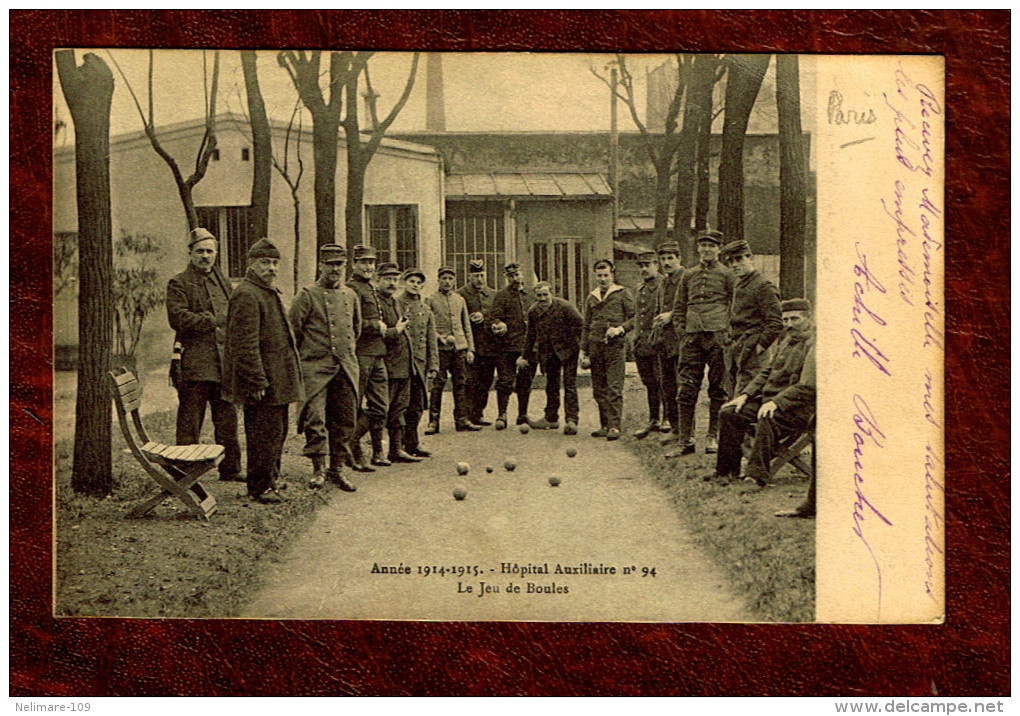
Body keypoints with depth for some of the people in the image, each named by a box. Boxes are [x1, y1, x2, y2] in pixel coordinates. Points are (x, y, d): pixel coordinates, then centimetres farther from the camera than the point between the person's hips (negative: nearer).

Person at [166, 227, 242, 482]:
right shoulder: (179, 284, -1)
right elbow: (178, 318, -14)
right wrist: (214, 320, -15)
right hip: (194, 363, -6)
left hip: (224, 362, 6)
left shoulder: (224, 282, 18)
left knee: (227, 418, 10)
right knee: (190, 420, -3)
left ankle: (230, 468, 18)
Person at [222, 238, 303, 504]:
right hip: (263, 382, -10)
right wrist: (257, 381, -23)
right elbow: (245, 344, -22)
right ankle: (260, 487, 4)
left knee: (277, 430, 19)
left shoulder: (269, 292, 18)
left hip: (277, 381, 10)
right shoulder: (246, 295, -16)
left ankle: (271, 478, 32)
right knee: (264, 432, -5)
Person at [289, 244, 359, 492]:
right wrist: (300, 360, 3)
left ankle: (337, 469, 15)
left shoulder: (351, 296, 13)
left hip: (346, 367, 5)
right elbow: (293, 331, 0)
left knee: (346, 420, 5)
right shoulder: (307, 295, -3)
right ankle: (317, 469, 1)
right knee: (315, 418, -10)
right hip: (316, 367, -5)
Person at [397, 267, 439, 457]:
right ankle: (410, 443, 0)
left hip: (420, 363, 5)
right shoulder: (396, 304, -1)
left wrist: (433, 365, 10)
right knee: (404, 405, -5)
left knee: (417, 405, 6)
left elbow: (432, 340, 16)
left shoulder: (426, 309, 16)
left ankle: (411, 444, 14)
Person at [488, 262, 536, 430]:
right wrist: (497, 326, -28)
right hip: (507, 345, -4)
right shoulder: (501, 295, 2)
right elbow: (495, 317, -5)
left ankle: (523, 415, 18)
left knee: (525, 381, 9)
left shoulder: (530, 295, 15)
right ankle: (502, 415, 0)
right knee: (505, 381, -6)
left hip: (528, 346, 4)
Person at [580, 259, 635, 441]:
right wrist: (583, 351, 13)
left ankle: (614, 426, -9)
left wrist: (620, 328, -14)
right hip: (595, 346, 5)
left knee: (614, 388, -10)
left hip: (615, 346, -5)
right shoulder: (591, 298, 17)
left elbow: (634, 318, 3)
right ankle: (605, 425, 10)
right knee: (599, 389, 4)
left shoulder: (622, 294, 5)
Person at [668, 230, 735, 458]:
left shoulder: (726, 274, 6)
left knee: (717, 389, 2)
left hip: (717, 336, -3)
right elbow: (678, 308, 19)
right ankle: (685, 440, 2)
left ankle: (713, 437, 12)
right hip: (692, 337, 3)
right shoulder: (688, 275, 15)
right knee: (687, 389, -2)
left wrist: (728, 334, -2)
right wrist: (682, 334, 8)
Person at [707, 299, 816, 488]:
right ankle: (727, 471, -1)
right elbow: (766, 373, 22)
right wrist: (745, 395, 8)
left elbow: (807, 387, -19)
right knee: (730, 413, -4)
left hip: (798, 407, -9)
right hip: (770, 398, 9)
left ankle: (757, 474, -34)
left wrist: (776, 402, -26)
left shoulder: (814, 344, -10)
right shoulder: (785, 341, 20)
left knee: (767, 419, -37)